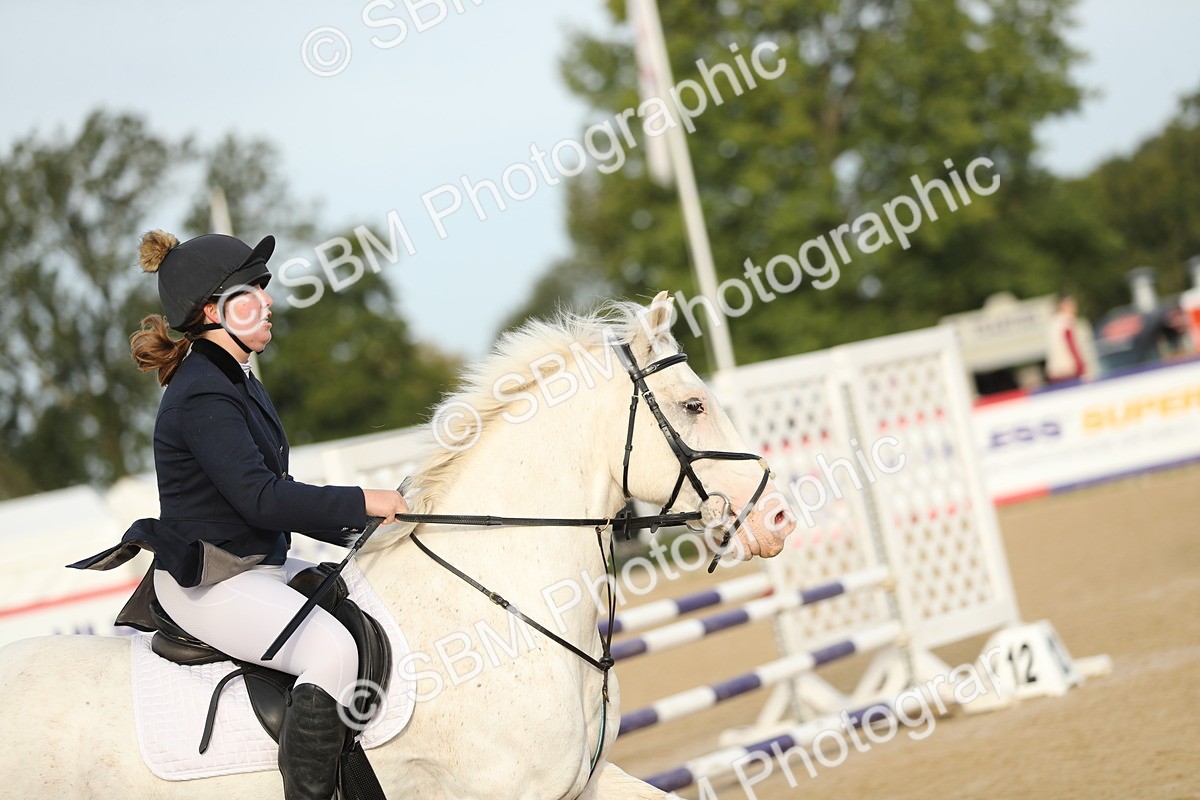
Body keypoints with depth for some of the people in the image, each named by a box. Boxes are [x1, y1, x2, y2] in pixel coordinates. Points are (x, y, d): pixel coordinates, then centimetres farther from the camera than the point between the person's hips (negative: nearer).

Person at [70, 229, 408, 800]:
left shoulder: (237, 383, 14)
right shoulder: (203, 396, -19)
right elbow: (259, 497, -26)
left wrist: (356, 532, 12)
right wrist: (361, 502, -20)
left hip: (262, 564, 11)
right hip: (207, 585, -11)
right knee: (331, 649, -29)